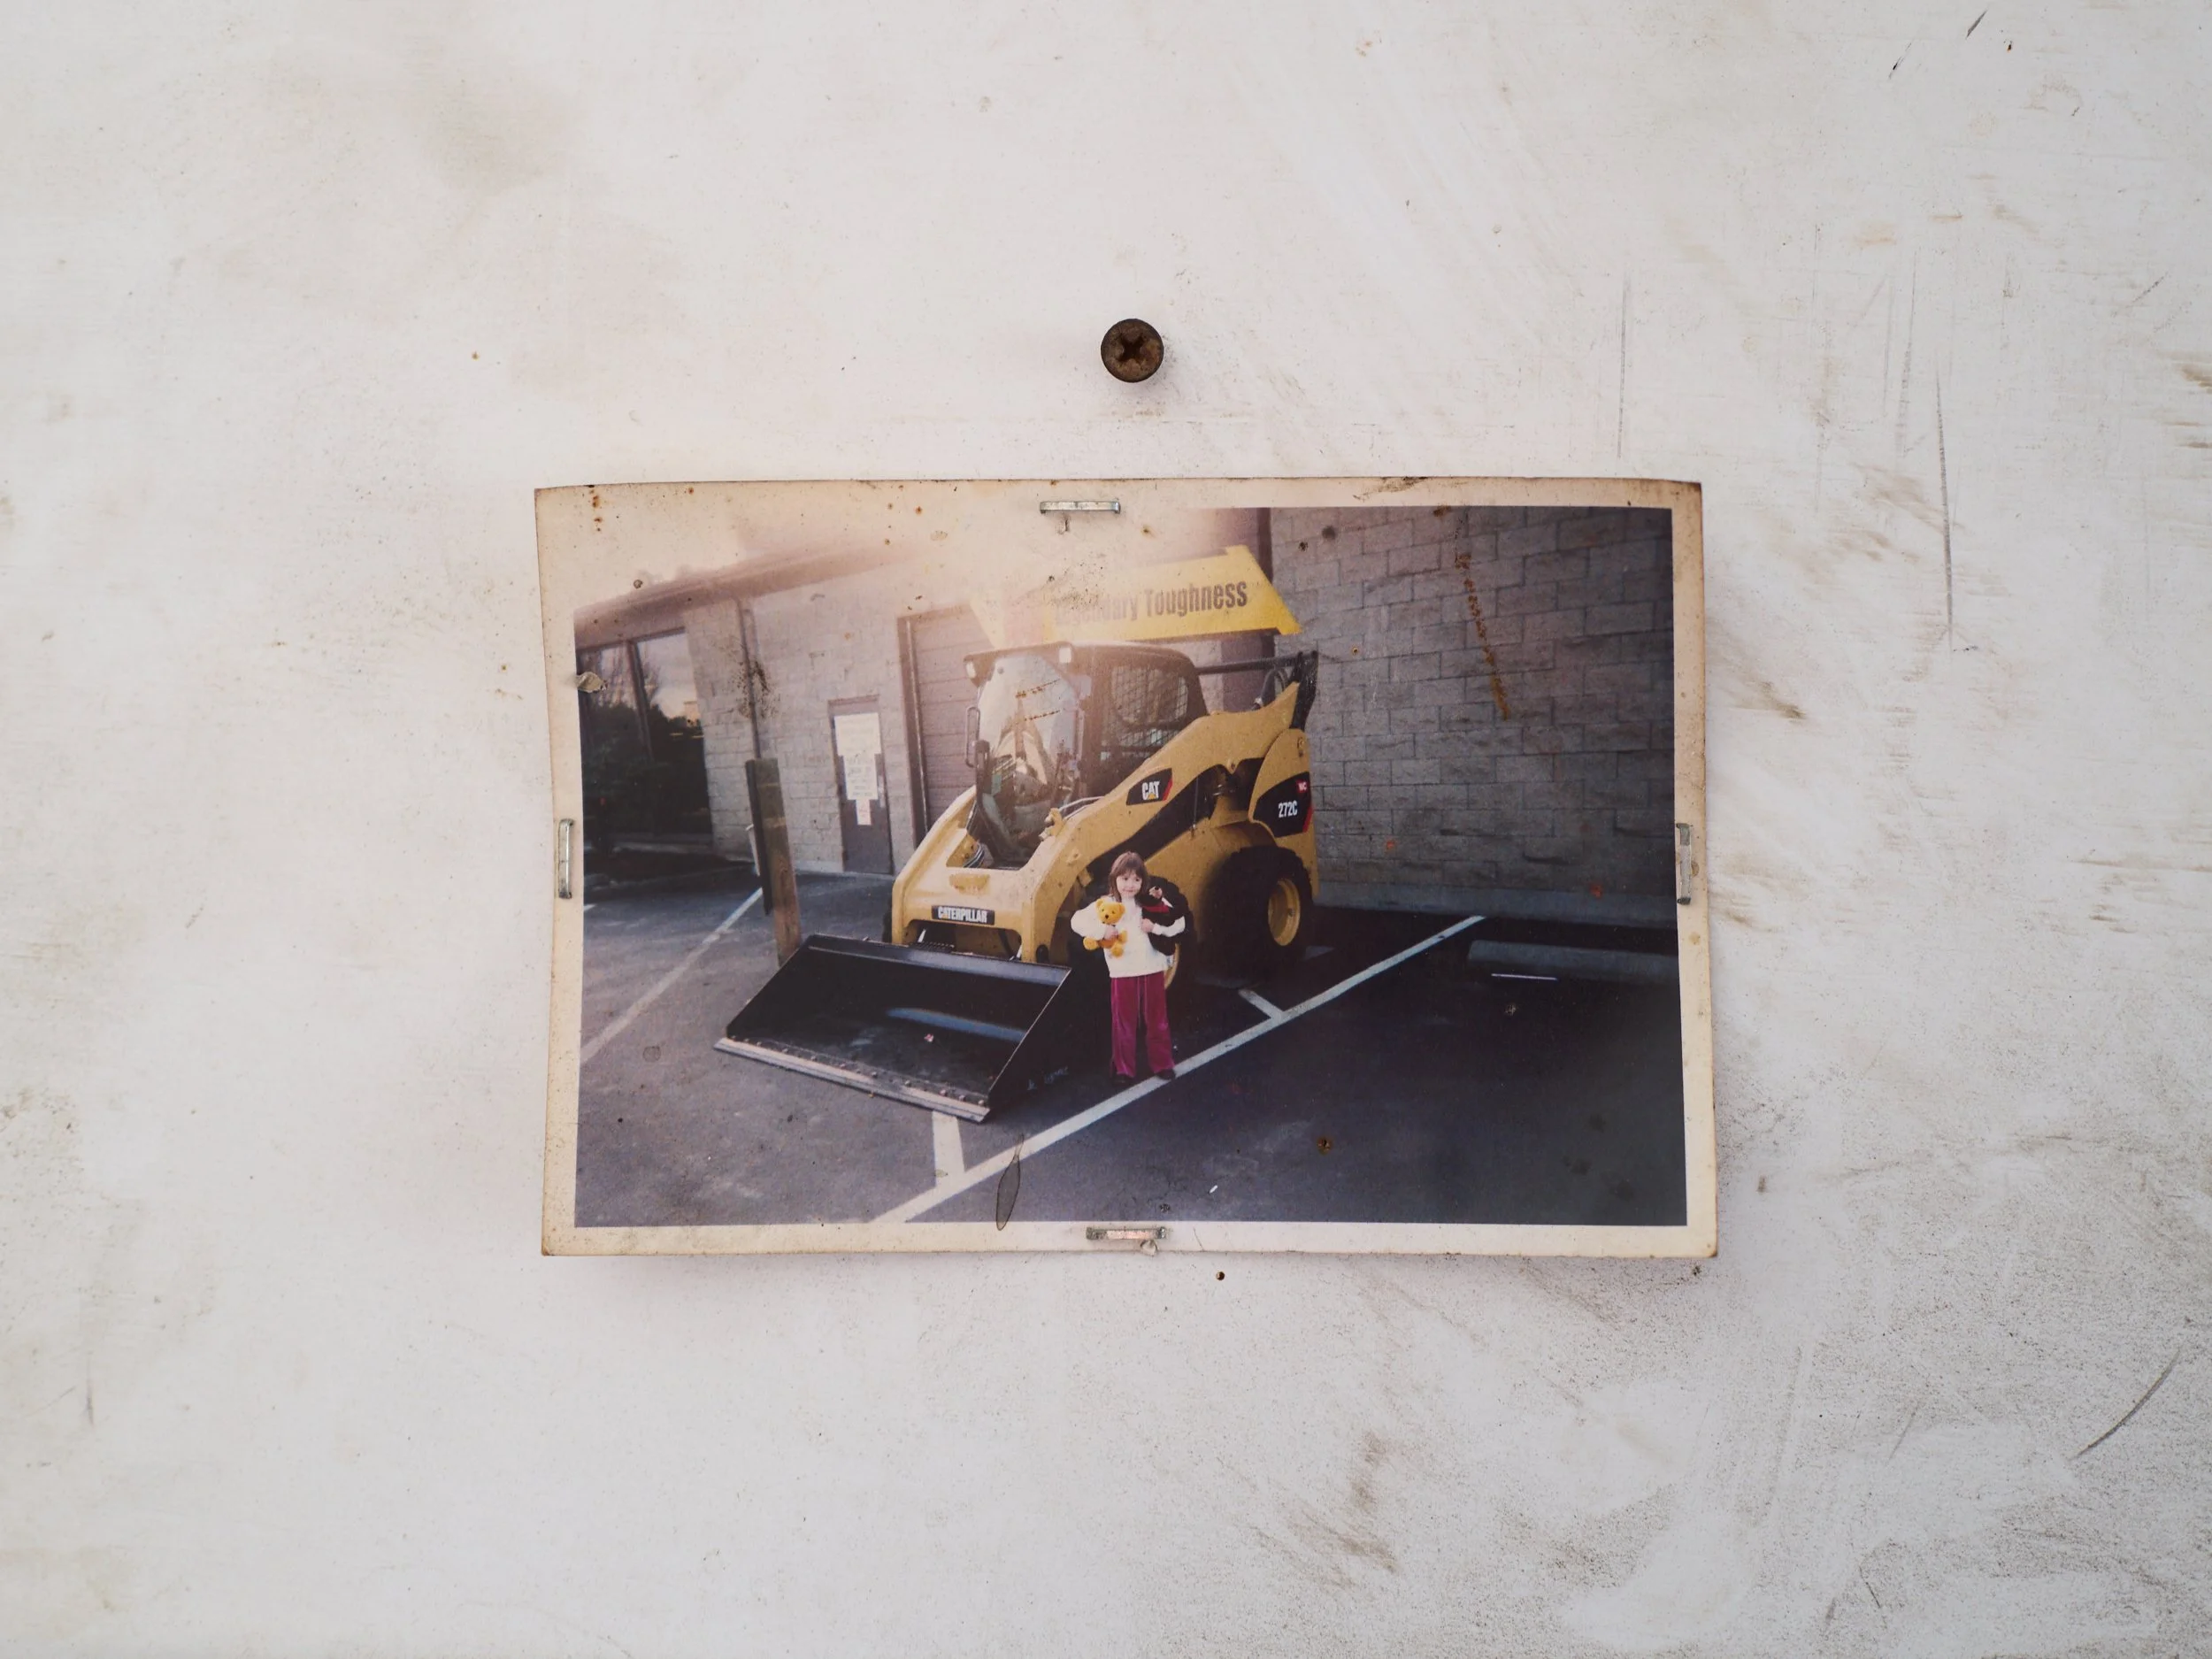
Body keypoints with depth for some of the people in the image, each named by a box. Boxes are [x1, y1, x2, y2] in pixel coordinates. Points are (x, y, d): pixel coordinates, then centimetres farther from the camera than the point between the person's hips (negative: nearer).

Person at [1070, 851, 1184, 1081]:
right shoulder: (1105, 904, -3)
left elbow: (1179, 923, -2)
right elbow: (1077, 921, -9)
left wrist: (1156, 927, -15)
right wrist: (1102, 930, -18)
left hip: (1152, 970, 1)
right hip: (1123, 973, -1)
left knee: (1157, 1020, 12)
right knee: (1124, 1022, 8)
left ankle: (1162, 1064, 25)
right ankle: (1124, 1069, 19)